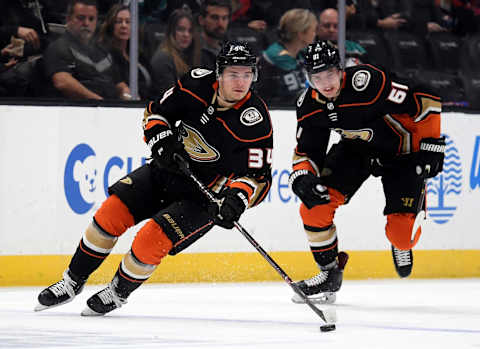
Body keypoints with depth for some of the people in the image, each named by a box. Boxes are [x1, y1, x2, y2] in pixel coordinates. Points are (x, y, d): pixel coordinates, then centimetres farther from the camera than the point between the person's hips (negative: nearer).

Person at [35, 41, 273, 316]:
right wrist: (161, 139, -16)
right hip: (170, 168, 5)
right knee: (113, 211, -10)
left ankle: (119, 293, 9)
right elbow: (156, 111, 3)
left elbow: (259, 176, -18)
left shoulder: (256, 121, -22)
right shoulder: (198, 84, -11)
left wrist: (238, 198, -35)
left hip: (206, 196, -5)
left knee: (153, 238, -20)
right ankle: (73, 282, 6)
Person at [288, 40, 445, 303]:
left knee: (402, 233, -14)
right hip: (356, 149, 5)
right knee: (314, 206, -13)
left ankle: (401, 246, 26)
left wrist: (432, 146, -24)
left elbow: (425, 101, -27)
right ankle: (329, 273, 7)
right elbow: (306, 151, -3)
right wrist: (301, 178, -24)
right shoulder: (309, 106, -14)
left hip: (402, 152, -5)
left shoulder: (370, 83, -35)